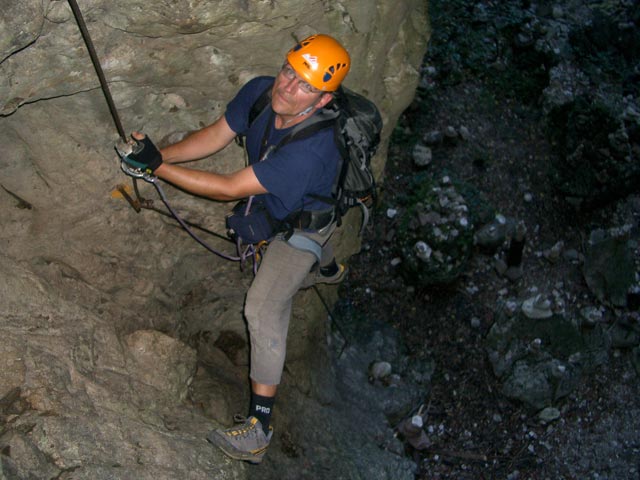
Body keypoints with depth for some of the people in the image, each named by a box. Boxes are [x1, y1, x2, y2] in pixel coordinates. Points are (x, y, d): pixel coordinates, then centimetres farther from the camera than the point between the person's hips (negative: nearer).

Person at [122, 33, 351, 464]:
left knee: (264, 309, -18)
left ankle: (259, 427, -13)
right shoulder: (260, 92, -25)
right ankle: (329, 269, 78)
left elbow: (230, 188, -43)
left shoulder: (311, 149, -46)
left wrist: (160, 168, -42)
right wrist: (157, 156, -27)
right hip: (271, 207, 8)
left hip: (303, 222, -8)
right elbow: (215, 136, -13)